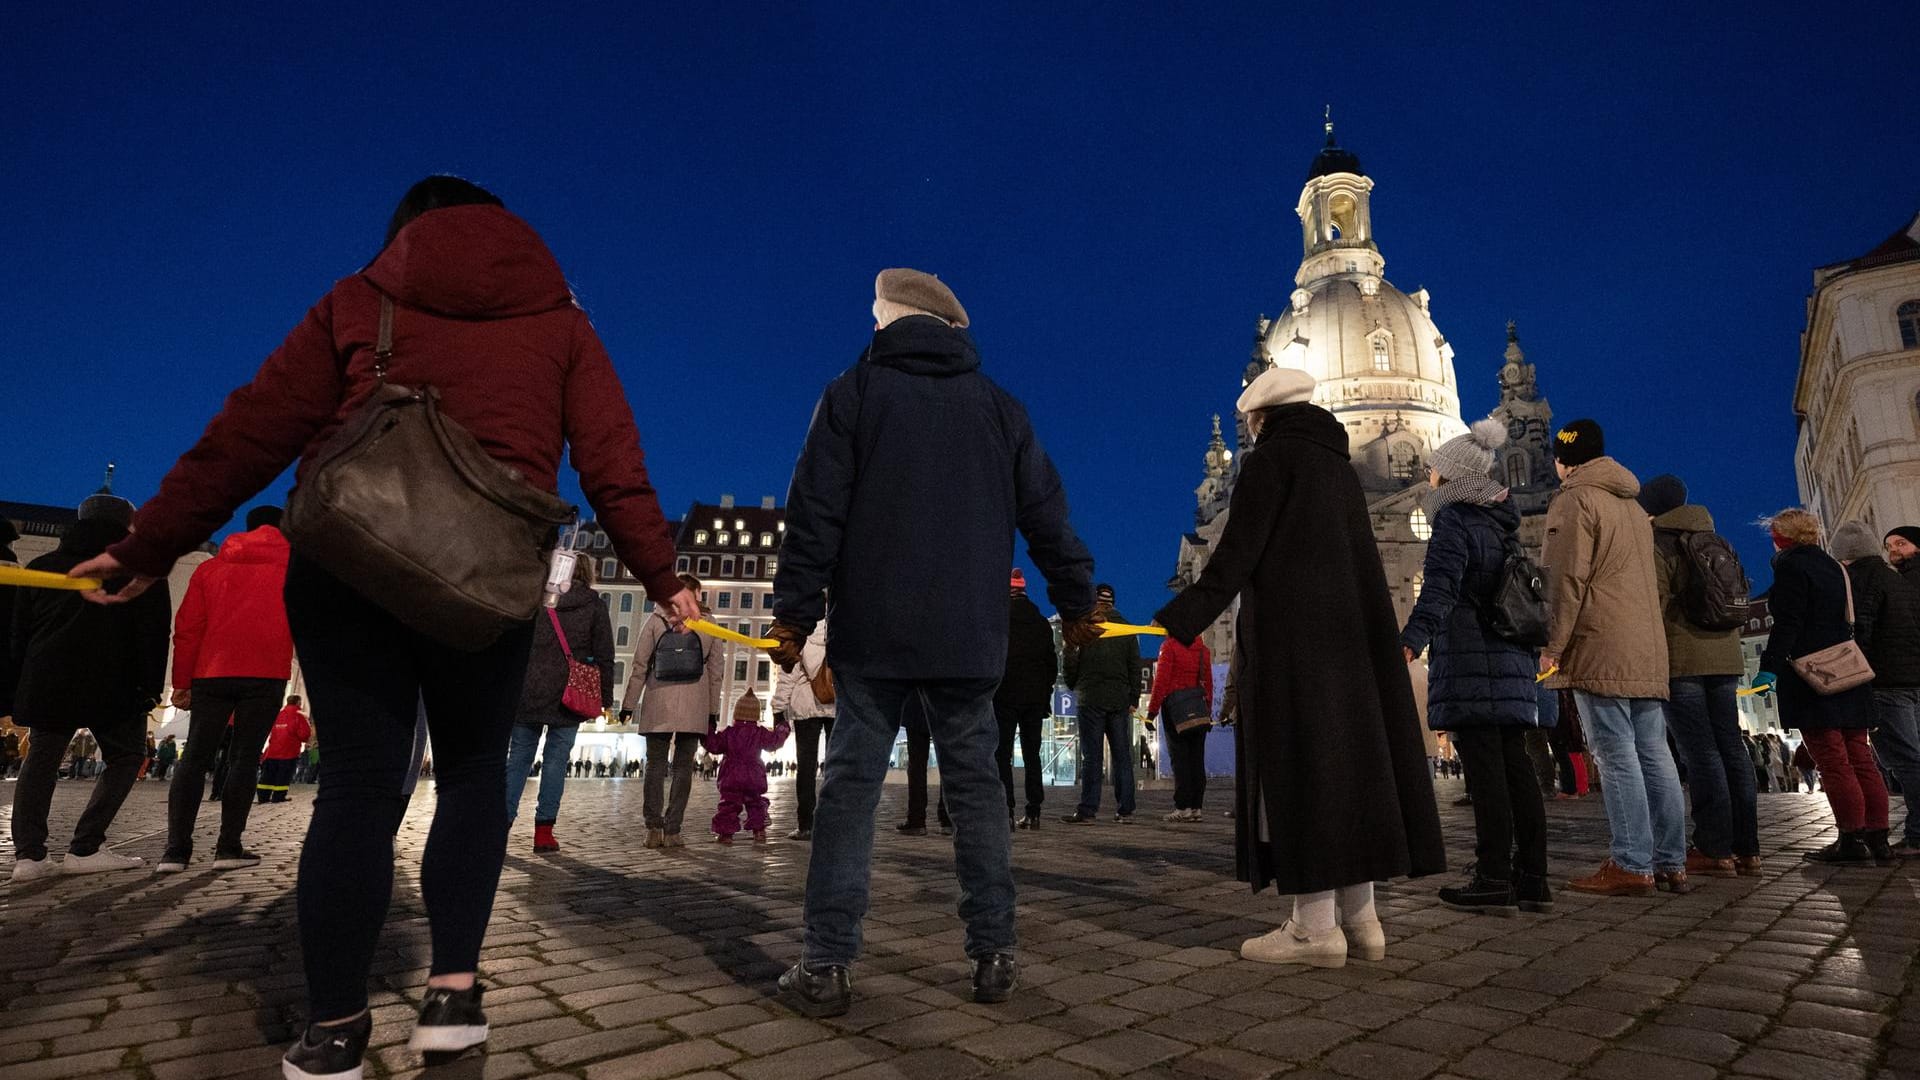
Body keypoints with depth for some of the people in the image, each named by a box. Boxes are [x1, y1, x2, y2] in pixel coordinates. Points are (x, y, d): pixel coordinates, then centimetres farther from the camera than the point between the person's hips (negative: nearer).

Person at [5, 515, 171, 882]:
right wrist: (151, 686, -5)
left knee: (40, 760, 15)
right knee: (126, 755, 8)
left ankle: (28, 854, 3)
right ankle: (85, 849, -3)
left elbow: (16, 635, 17)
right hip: (112, 685, -4)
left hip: (45, 684, 4)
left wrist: (13, 690, 18)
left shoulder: (41, 565, 18)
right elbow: (153, 631, -5)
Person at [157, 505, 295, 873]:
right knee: (245, 758, -1)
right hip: (266, 675, -3)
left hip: (211, 673, 3)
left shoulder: (210, 568, 16)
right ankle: (229, 847, -5)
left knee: (194, 759, 6)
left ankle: (176, 850, -1)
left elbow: (187, 627, 11)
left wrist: (182, 682, 12)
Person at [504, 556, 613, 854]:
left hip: (529, 694, 1)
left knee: (519, 758, 9)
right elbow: (604, 656, 1)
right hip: (569, 696, -1)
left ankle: (502, 822, 5)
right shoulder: (595, 606, 2)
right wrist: (605, 698, 5)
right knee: (556, 759, 3)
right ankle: (544, 832, 5)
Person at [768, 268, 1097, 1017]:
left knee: (851, 787, 1)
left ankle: (827, 965, 3)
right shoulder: (998, 407, 12)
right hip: (969, 638, 2)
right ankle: (994, 955, 10)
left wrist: (795, 613, -1)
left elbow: (816, 513, -4)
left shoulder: (852, 393, 4)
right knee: (976, 786, 8)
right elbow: (1046, 515, 10)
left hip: (871, 633, -2)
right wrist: (1075, 602, 19)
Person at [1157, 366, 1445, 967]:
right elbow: (1358, 561, 20)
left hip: (1291, 636, -8)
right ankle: (1360, 916, 12)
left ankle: (1315, 926, -5)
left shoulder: (1271, 457, -3)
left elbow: (1240, 549, -14)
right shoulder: (1340, 465, 20)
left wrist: (1185, 617, -17)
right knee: (1347, 761, 8)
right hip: (1348, 636, 8)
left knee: (1297, 766, -7)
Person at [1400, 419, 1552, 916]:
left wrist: (1412, 639, -33)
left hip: (1469, 660, -9)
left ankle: (1494, 880, -6)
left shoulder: (1455, 521, -7)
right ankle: (1533, 879, 12)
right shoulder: (1503, 522, 18)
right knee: (1515, 766, 9)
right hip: (1512, 659, 9)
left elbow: (1440, 589, -23)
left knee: (1485, 770, -8)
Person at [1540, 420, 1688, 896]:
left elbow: (1568, 580, -13)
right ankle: (1671, 862, 11)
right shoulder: (1633, 505, 22)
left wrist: (1552, 647, -12)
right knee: (1654, 754, 8)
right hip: (1648, 649, 8)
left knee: (1617, 755, -8)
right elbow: (1648, 579, 24)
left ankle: (1632, 865, -8)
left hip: (1600, 651, -8)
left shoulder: (1574, 500, -4)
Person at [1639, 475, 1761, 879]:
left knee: (1700, 753, -7)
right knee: (1730, 748, 8)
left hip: (1680, 659, -7)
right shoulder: (1715, 541, 18)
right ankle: (1746, 849, 10)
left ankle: (1716, 850, -7)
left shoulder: (1657, 543, -5)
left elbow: (1655, 602, -13)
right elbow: (1739, 597, 22)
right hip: (1725, 657, 7)